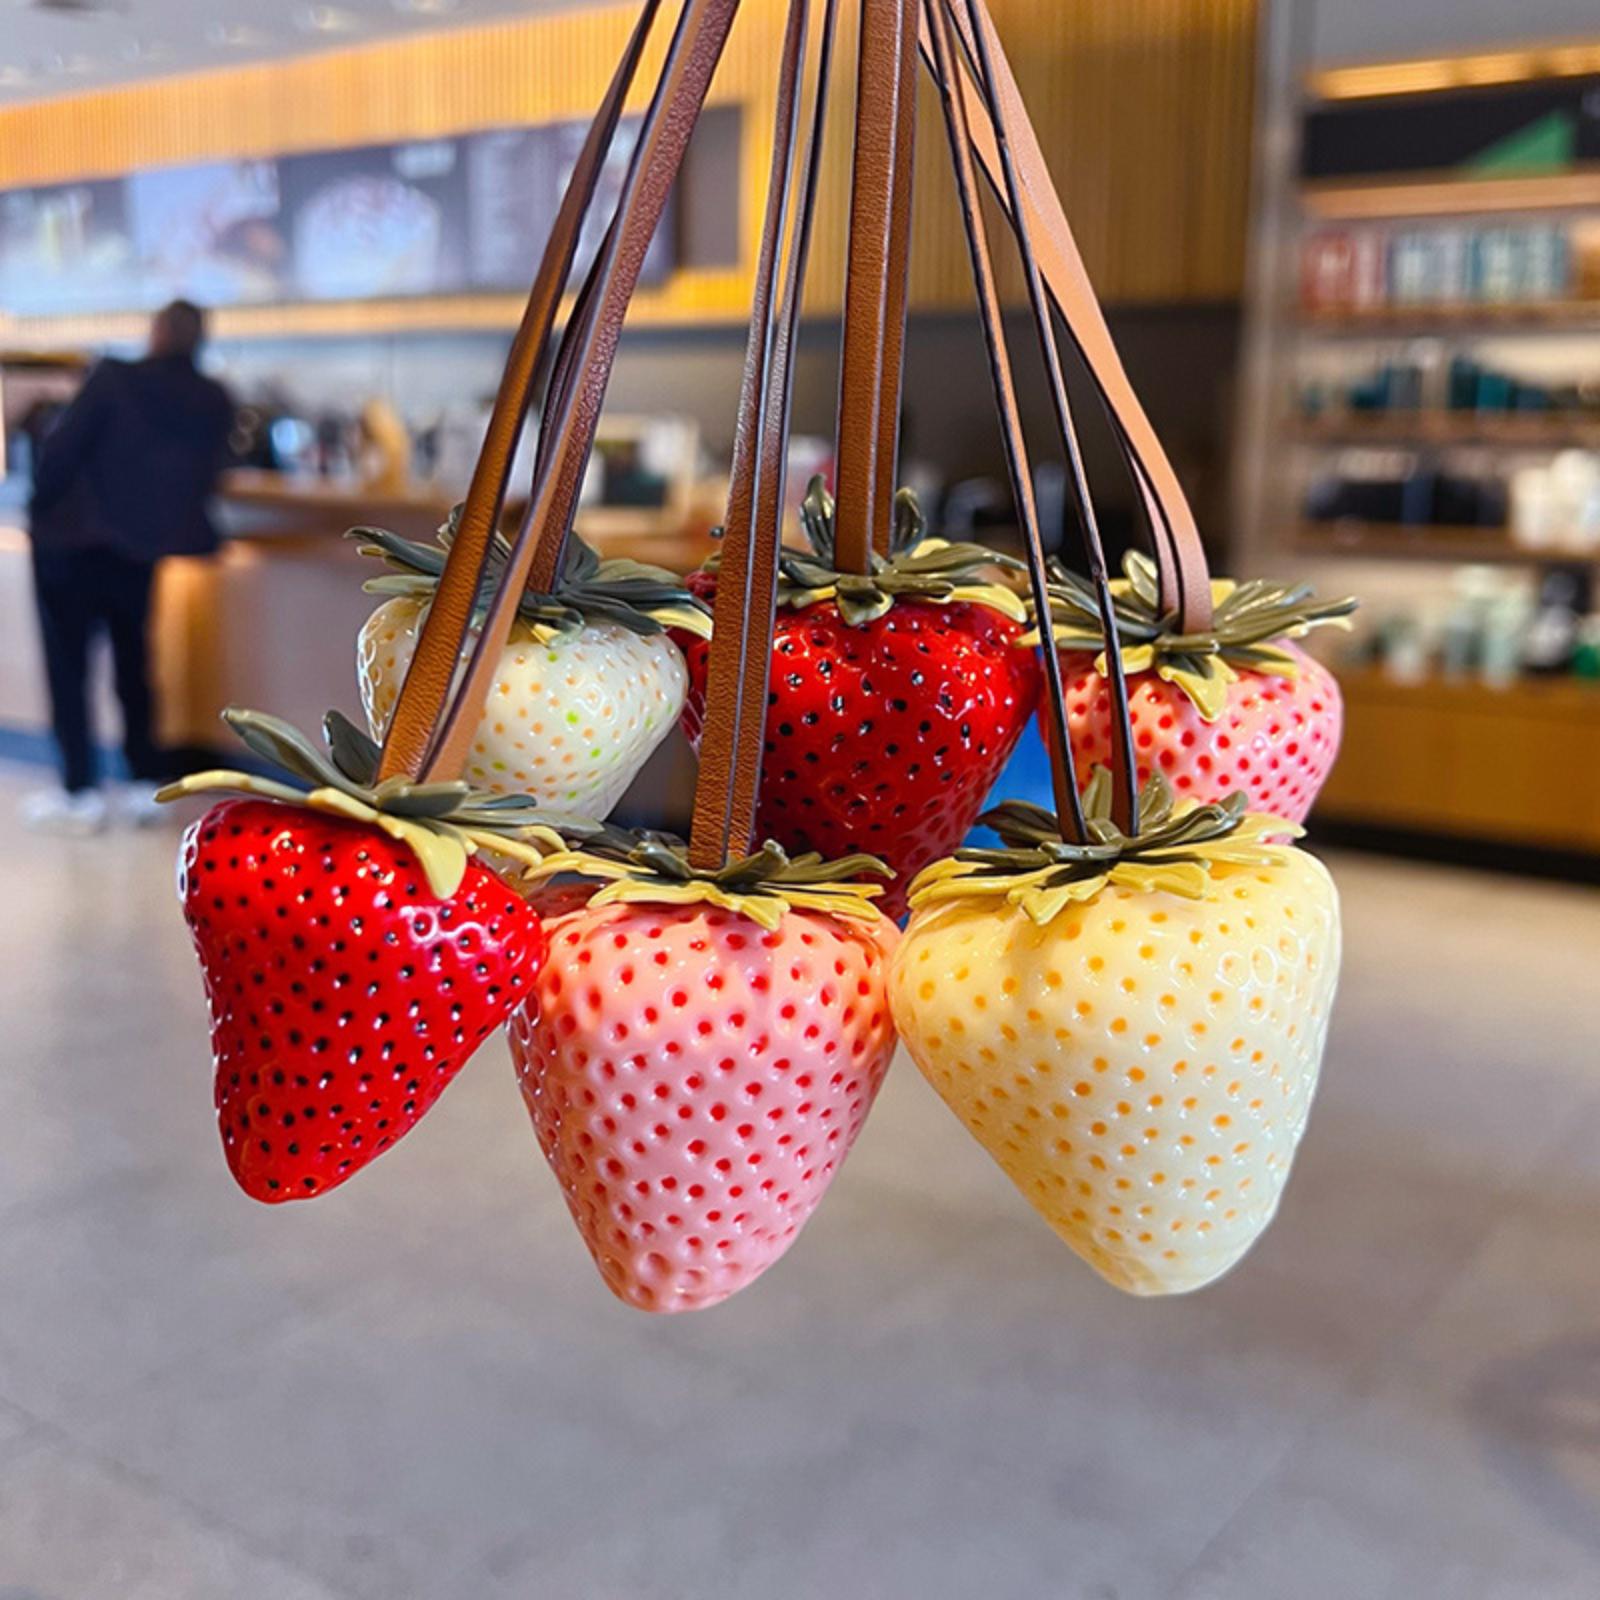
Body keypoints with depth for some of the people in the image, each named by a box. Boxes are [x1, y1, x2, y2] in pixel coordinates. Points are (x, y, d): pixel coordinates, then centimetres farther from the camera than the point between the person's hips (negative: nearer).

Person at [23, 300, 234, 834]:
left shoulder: (112, 378, -14)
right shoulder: (216, 402, -3)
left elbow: (60, 450, -14)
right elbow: (202, 479, 4)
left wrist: (41, 511, 0)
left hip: (72, 543, -4)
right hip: (141, 548, 4)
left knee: (68, 667, 4)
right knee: (133, 666, 17)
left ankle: (81, 795, 3)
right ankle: (144, 786, 17)